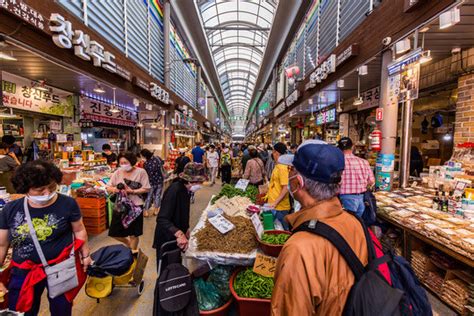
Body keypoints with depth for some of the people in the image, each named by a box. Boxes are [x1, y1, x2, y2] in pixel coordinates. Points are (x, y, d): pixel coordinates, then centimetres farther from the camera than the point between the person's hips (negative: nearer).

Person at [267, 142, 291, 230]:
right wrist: (268, 194, 21)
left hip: (280, 207, -9)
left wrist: (275, 202, -23)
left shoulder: (282, 168, -19)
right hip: (275, 205, 9)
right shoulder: (277, 166, 8)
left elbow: (286, 188, -23)